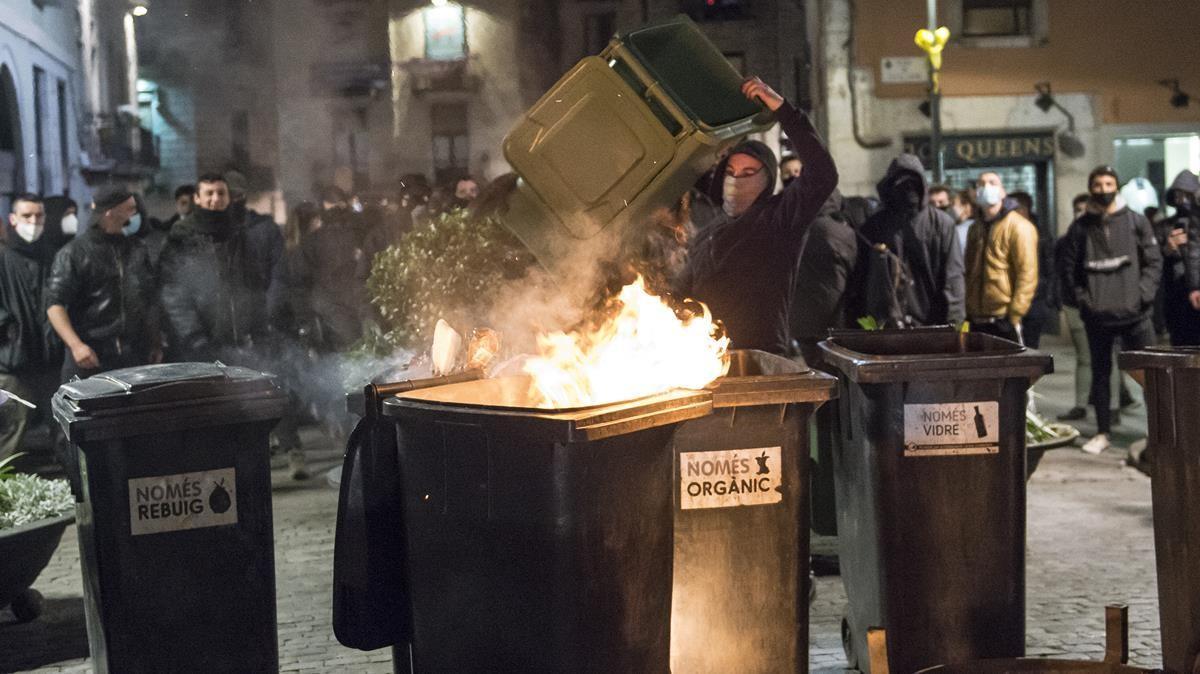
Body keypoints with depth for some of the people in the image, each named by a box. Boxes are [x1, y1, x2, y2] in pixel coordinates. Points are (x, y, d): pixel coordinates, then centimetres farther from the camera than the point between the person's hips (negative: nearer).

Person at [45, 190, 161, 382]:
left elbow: (150, 302, 19)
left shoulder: (138, 249, 14)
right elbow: (54, 304, -7)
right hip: (90, 358, -4)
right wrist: (76, 345, -19)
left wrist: (156, 344, 13)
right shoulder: (74, 253, -2)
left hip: (135, 359, 4)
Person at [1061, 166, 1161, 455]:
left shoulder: (1136, 221, 4)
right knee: (1100, 374, 9)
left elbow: (1153, 261, 2)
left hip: (1134, 313, -1)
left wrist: (1144, 294, -9)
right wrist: (1081, 299, -4)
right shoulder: (1080, 227, 6)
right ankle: (1103, 433, 18)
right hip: (1097, 315, 2)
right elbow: (1071, 268, 7)